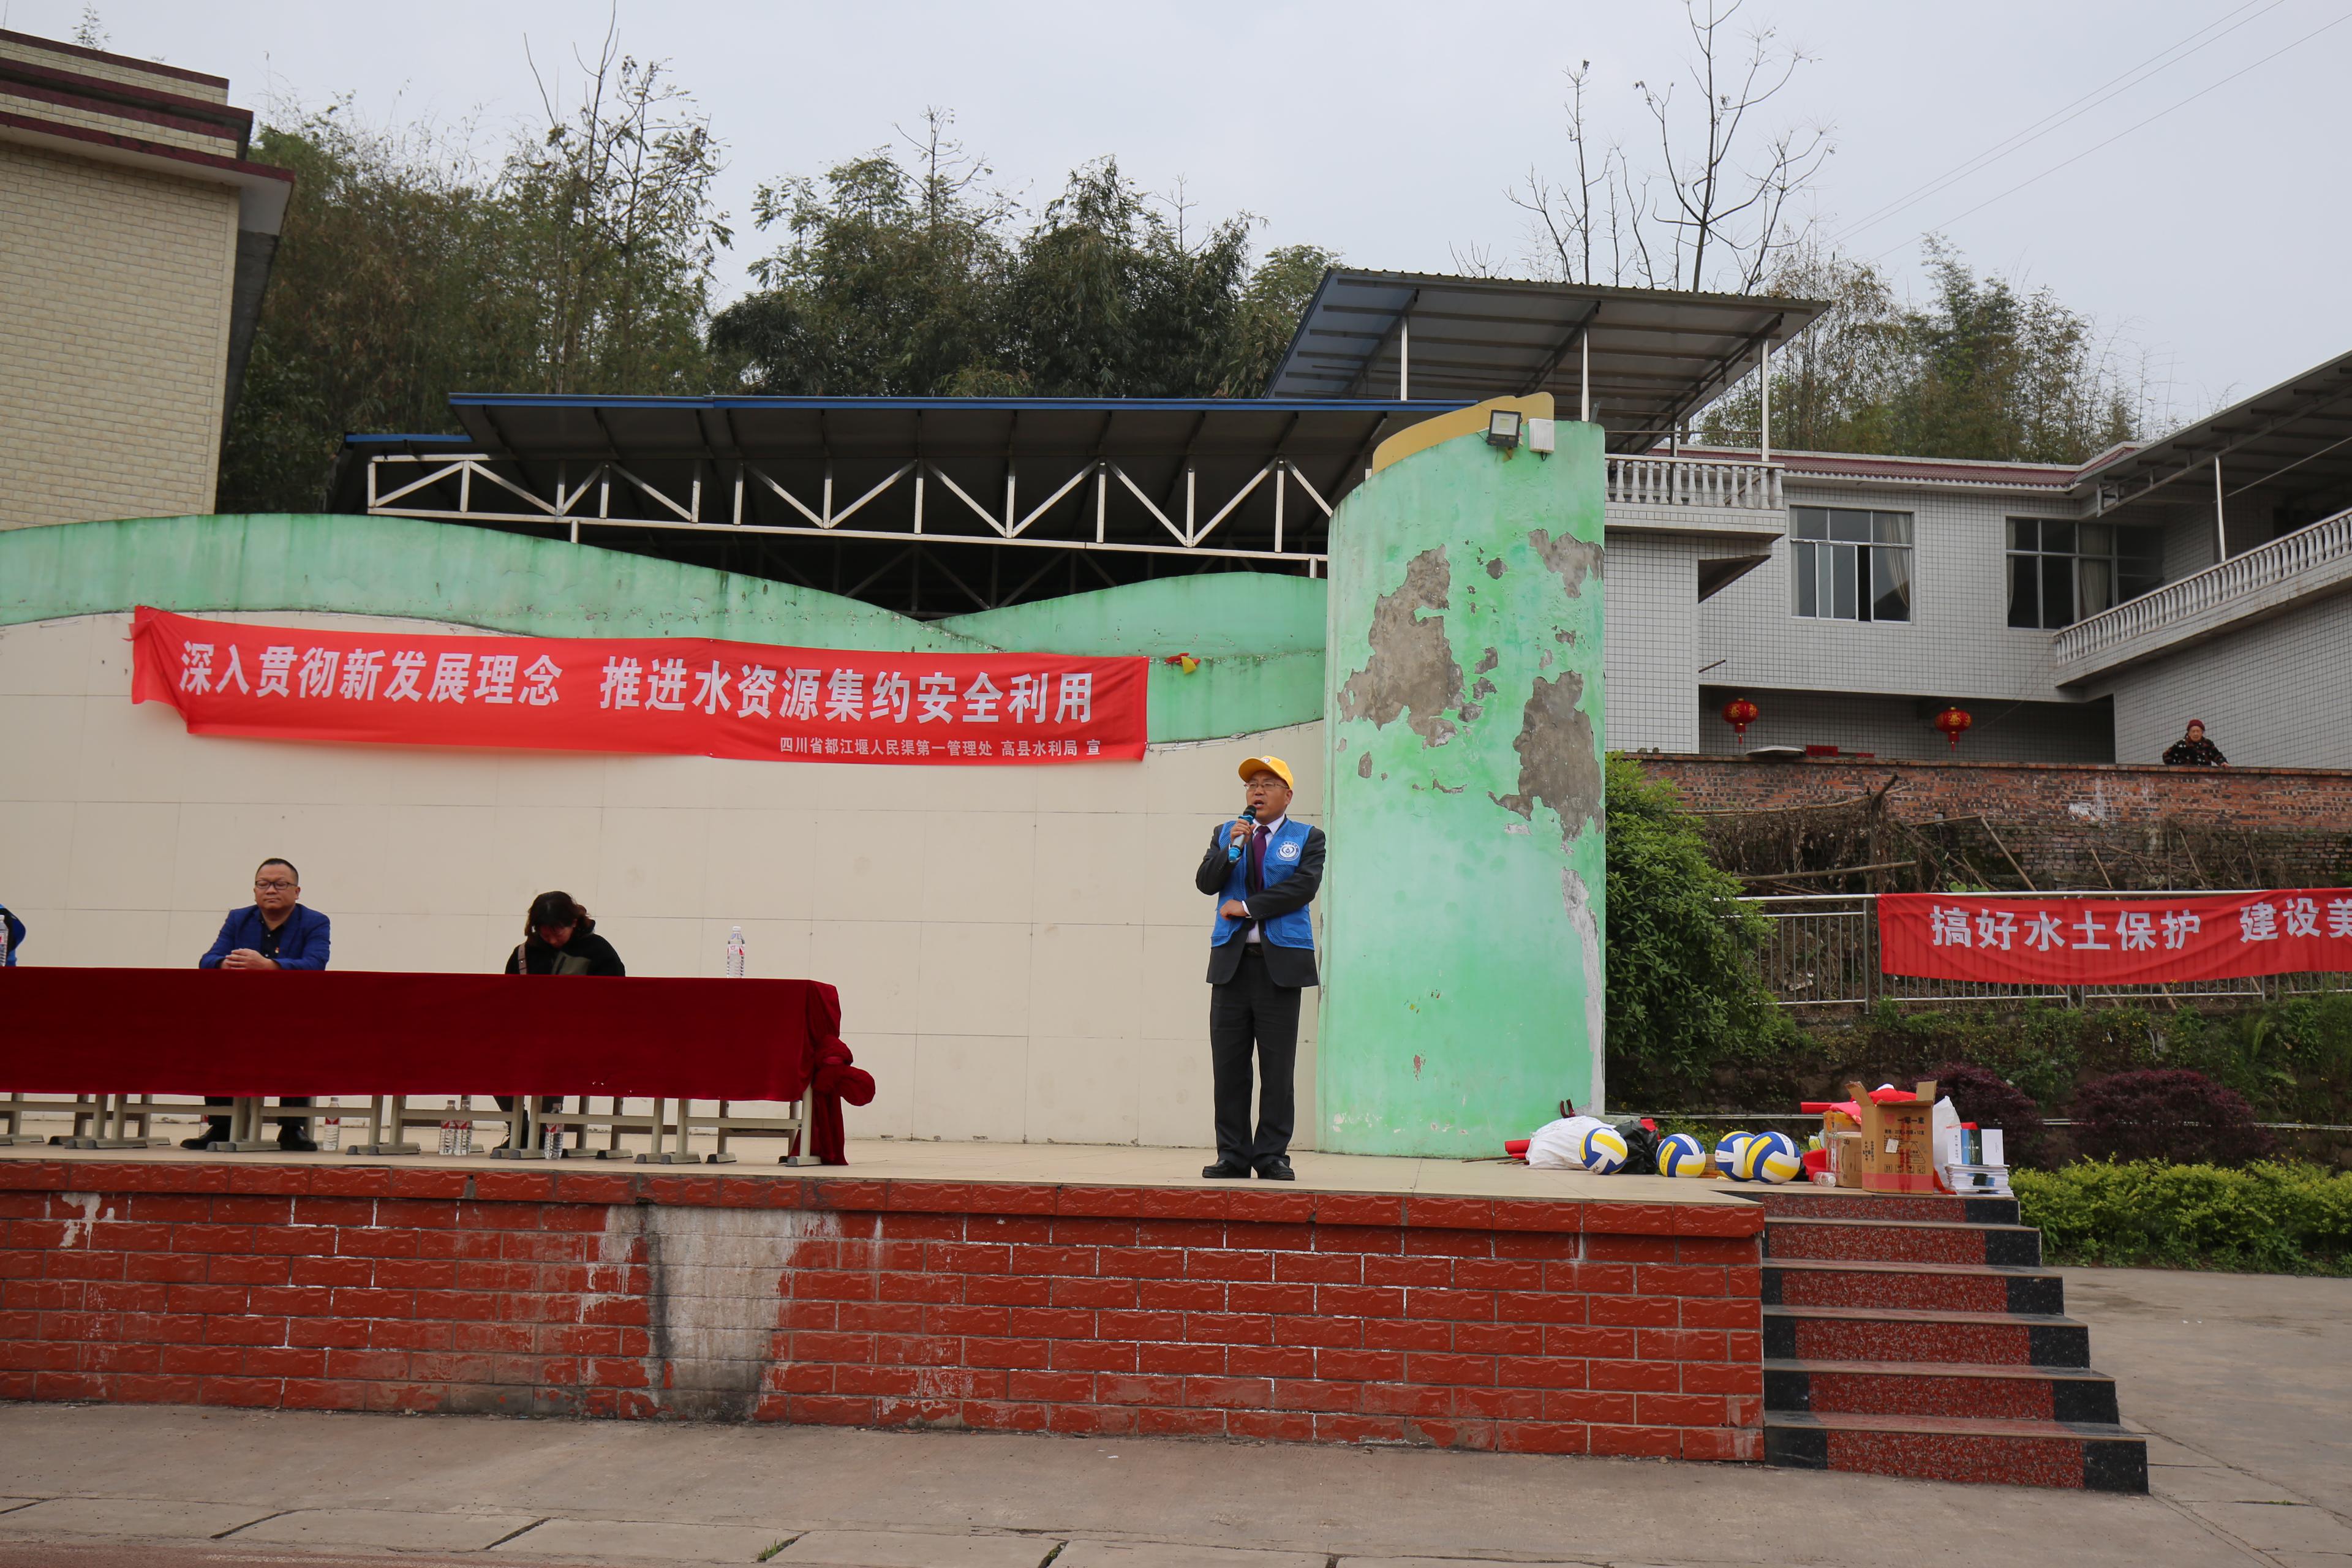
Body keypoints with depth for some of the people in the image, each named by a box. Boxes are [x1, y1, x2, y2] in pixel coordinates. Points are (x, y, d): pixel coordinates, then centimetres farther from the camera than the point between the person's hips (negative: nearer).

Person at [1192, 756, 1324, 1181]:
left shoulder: (1307, 838, 8)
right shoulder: (1226, 834, 17)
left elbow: (1304, 886, -8)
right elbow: (1205, 883, 5)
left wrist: (1247, 906, -8)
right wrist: (1231, 849, -10)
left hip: (1281, 959, -3)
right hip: (1231, 959, 3)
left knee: (1277, 1065, -2)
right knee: (1228, 1063, 1)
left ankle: (1272, 1155, 5)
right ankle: (1232, 1155, 8)